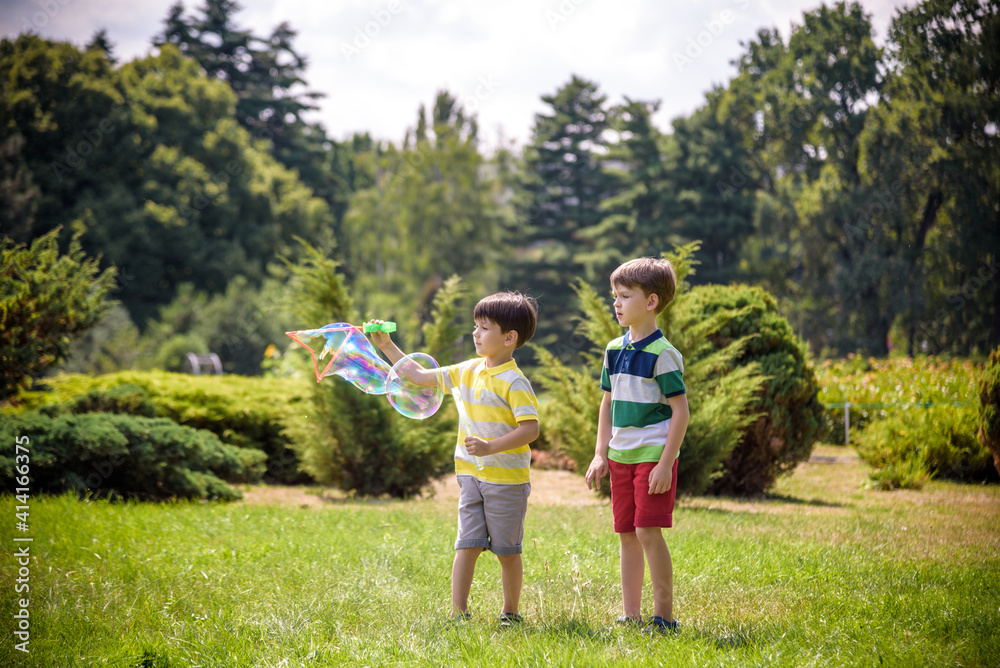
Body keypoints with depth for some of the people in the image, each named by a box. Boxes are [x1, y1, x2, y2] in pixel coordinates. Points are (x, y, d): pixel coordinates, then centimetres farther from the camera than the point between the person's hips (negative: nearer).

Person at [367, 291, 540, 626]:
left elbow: (530, 428, -22)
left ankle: (510, 613, 20)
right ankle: (458, 613, 1)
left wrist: (490, 447, -30)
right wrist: (388, 347, 14)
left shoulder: (513, 382, -14)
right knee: (467, 544, 0)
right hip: (471, 474, 6)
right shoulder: (468, 371, 9)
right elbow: (420, 376, 19)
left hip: (506, 479, -6)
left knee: (507, 551, 6)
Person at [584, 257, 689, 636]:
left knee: (648, 532, -11)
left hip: (653, 455, -7)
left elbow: (680, 410, -13)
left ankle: (664, 616, -2)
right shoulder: (615, 350, 10)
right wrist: (601, 454, 12)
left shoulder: (662, 354, -12)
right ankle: (631, 616, 15)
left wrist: (665, 463, -17)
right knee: (627, 535, 9)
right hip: (621, 457, 7)